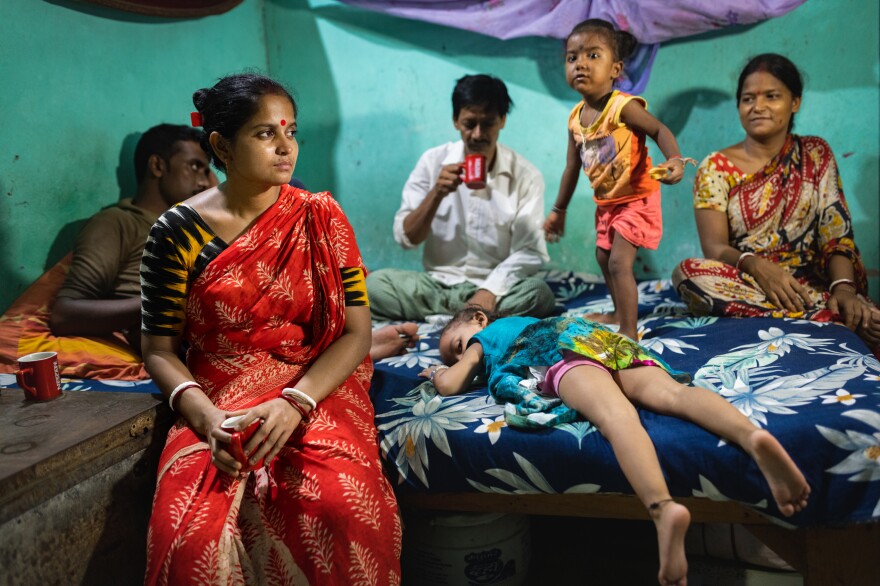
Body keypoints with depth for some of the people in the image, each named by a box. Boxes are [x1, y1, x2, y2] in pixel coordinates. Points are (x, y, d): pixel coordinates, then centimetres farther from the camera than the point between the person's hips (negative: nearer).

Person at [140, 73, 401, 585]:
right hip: (218, 402, 0)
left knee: (344, 509, -28)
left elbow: (356, 332, -3)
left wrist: (295, 402, -19)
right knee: (191, 536, -26)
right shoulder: (178, 232, -2)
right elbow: (159, 351, 3)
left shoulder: (320, 217, 1)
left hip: (316, 389, 1)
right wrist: (206, 415, -17)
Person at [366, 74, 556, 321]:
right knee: (375, 283, -25)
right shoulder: (433, 161, 0)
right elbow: (406, 237, -2)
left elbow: (529, 251, -9)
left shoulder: (525, 175, -3)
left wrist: (489, 291, -25)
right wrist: (436, 194, -18)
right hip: (438, 283, 1)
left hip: (494, 288, -1)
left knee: (538, 293, -32)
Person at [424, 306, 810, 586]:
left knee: (615, 415, -34)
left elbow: (449, 386, 20)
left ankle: (663, 508, -62)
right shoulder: (525, 323, 48)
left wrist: (438, 372, 42)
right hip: (613, 341, 6)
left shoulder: (484, 337, 30)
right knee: (672, 393, -23)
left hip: (571, 348, -6)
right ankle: (752, 434, -53)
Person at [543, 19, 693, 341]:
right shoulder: (576, 118, 0)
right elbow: (572, 168, 9)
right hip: (606, 202, 9)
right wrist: (558, 210, 14)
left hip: (636, 198, -9)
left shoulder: (623, 106, -22)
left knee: (619, 262, -16)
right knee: (603, 257, 23)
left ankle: (629, 331, -6)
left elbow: (659, 130, -23)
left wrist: (675, 159, -43)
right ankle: (620, 313, 44)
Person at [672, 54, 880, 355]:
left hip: (811, 284, -2)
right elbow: (714, 247, -7)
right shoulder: (716, 168, 3)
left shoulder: (816, 154, 10)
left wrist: (844, 287, -19)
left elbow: (837, 233, 0)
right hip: (743, 284, 3)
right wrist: (757, 265, -29)